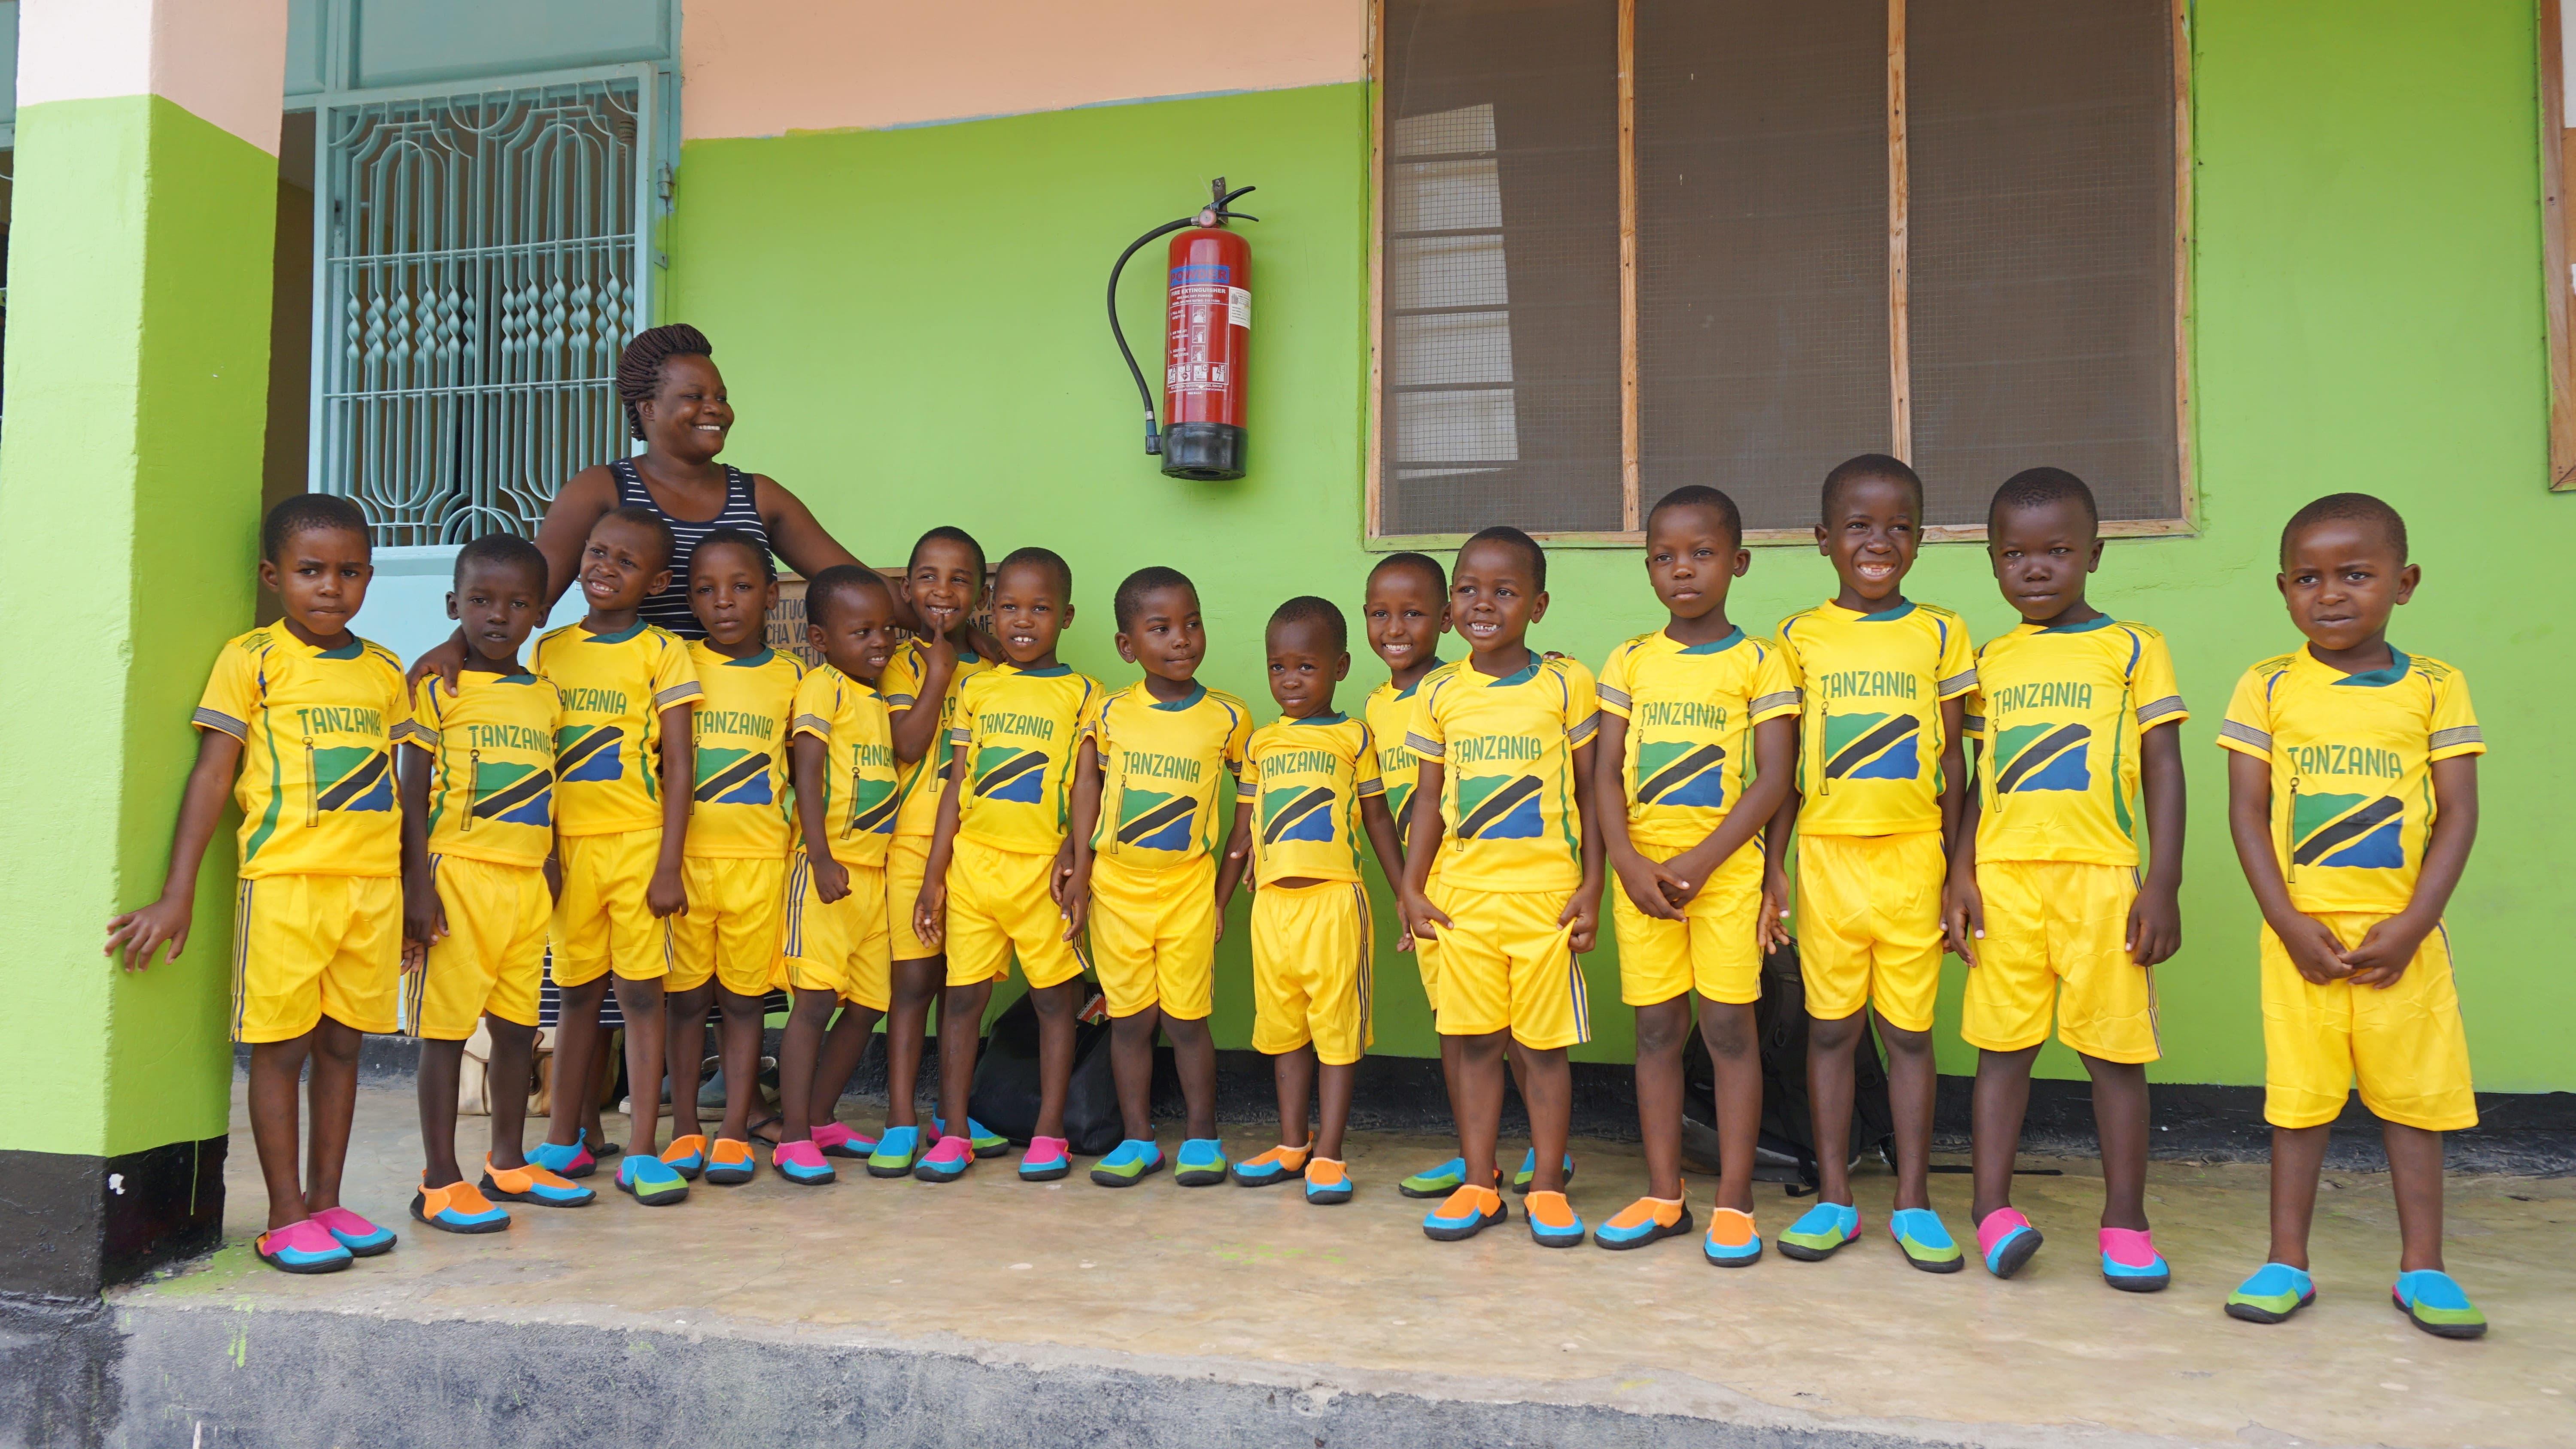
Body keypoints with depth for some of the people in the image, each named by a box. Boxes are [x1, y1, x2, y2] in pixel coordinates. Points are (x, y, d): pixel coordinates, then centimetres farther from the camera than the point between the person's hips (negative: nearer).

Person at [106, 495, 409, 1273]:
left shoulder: (384, 671, 12)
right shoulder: (252, 659, -2)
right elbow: (211, 776, -5)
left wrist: (416, 889, 17)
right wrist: (176, 896, -9)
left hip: (372, 884, 4)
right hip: (285, 880, -4)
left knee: (342, 1042, 11)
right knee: (281, 1047, 2)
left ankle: (326, 1200, 21)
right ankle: (285, 1217, 11)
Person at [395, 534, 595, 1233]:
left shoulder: (546, 697, 12)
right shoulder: (438, 689, -4)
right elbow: (414, 793, -6)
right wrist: (417, 884, -13)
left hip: (526, 881, 6)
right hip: (458, 874, -6)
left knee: (518, 1026, 12)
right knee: (445, 1027, 0)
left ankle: (508, 1162, 24)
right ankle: (441, 1181, 7)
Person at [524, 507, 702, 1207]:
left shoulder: (662, 652, -1)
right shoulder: (550, 649, 9)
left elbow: (678, 767, -4)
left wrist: (669, 865, -10)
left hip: (638, 842, -3)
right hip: (567, 844, 3)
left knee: (641, 992, -1)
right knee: (577, 992, 12)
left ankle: (641, 1154, 4)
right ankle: (563, 1141, 23)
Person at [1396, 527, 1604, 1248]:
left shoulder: (1566, 684, -2)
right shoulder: (1440, 692, 5)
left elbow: (1590, 791, 1)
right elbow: (1429, 797, 10)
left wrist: (1592, 888, -3)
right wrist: (1412, 888, 4)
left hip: (1546, 892, -2)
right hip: (1463, 893, 3)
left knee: (1545, 1042, 4)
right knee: (1475, 1041, 8)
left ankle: (1548, 1188, 17)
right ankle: (1478, 1185, 19)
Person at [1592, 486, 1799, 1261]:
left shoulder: (1759, 661, -1)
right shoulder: (1629, 662, 8)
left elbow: (1773, 779, -7)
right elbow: (1606, 772, 4)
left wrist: (1698, 863, -15)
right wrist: (1630, 864, -10)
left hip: (1726, 869, -3)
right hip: (1643, 870, 3)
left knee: (1729, 1028, 0)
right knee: (1655, 1030, 8)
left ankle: (1733, 1203, 8)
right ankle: (1663, 1196, 17)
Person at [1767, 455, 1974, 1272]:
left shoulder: (1940, 635, 4)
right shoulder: (1802, 636, 4)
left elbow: (1951, 761, 5)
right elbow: (1782, 767, 6)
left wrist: (1958, 874, 2)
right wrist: (1772, 870, 2)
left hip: (1913, 856, 0)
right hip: (1827, 856, 0)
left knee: (1909, 1028, 6)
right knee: (1830, 1027, 7)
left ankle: (1913, 1202, 17)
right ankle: (1833, 1198, 17)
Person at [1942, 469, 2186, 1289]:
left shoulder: (2132, 650, 4)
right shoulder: (1991, 660, 13)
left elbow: (2164, 771, 2)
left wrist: (2163, 887, -5)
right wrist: (1960, 873, 5)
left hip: (2101, 876, -2)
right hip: (2003, 875, 3)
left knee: (2114, 1049, 3)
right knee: (2002, 1042, 5)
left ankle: (2125, 1223, 14)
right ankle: (1993, 1209, 10)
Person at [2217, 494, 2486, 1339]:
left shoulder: (2434, 688, 2)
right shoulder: (2268, 688, 1)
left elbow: (2459, 816, 0)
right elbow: (2246, 813, -1)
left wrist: (2410, 928, -10)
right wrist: (2291, 925, -10)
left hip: (2403, 937, 1)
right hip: (2303, 935, 0)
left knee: (2413, 1096, 8)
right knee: (2299, 1096, 6)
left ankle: (2421, 1268, 20)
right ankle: (2287, 1262, 15)